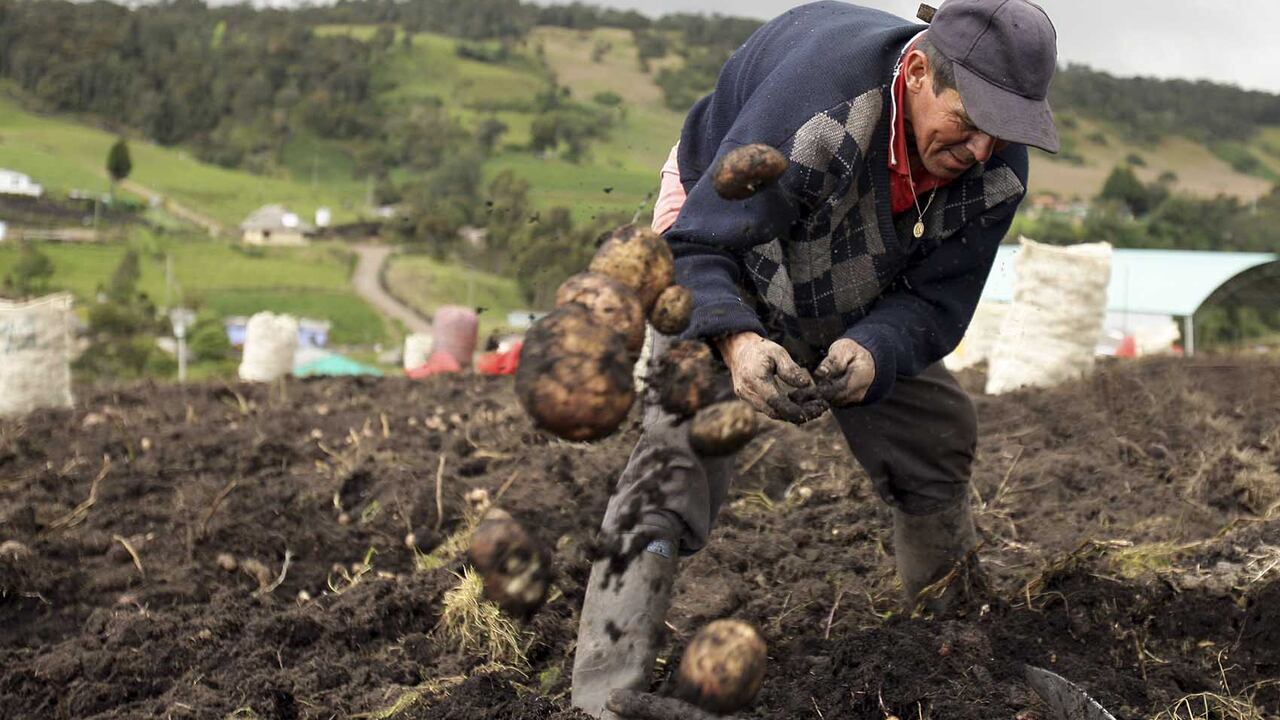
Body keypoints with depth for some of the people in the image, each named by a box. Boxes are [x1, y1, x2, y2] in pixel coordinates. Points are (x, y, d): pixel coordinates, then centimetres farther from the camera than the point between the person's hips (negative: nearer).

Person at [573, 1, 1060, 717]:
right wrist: (736, 340, -56)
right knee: (685, 443, -25)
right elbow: (696, 249, -36)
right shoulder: (813, 99, -41)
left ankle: (957, 627, 33)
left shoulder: (999, 168, -22)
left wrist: (871, 351, -41)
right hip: (721, 238, -6)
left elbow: (936, 301, -18)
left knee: (939, 427, 4)